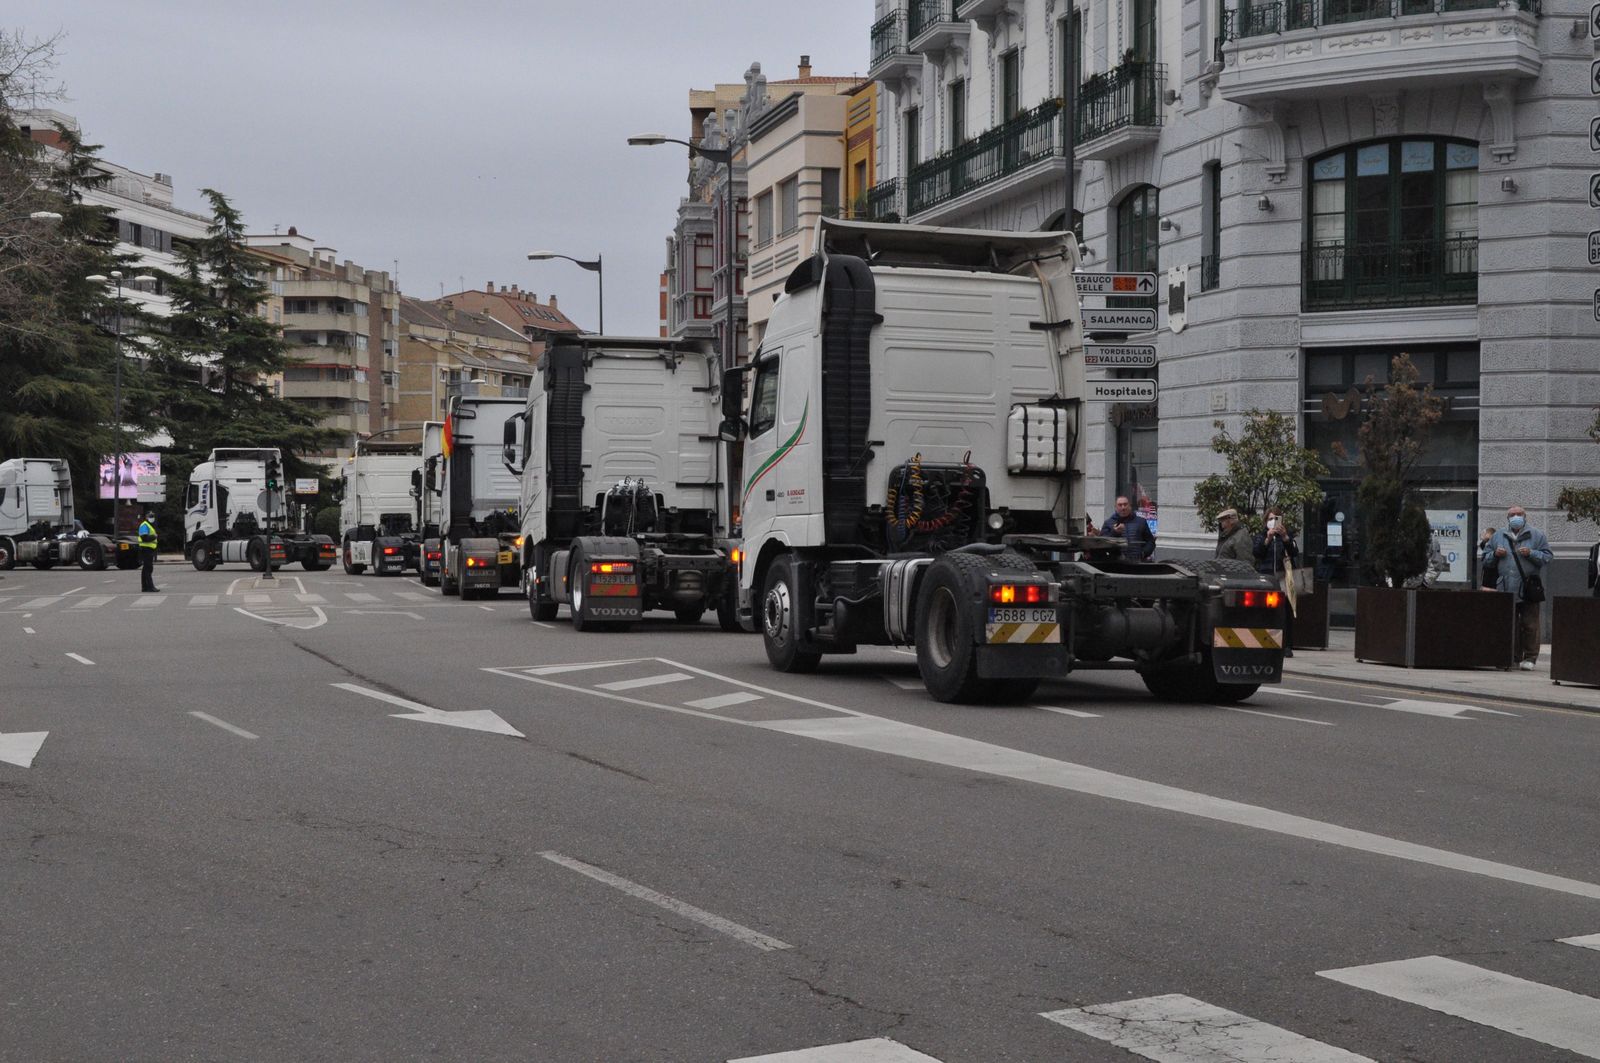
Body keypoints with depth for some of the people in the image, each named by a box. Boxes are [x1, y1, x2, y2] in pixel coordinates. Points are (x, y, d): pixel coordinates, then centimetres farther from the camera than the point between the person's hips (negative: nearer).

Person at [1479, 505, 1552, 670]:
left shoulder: (1537, 536, 8)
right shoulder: (1497, 537, 15)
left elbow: (1548, 557, 2)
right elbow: (1484, 558, 17)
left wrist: (1531, 553, -13)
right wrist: (1495, 554, -2)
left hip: (1529, 590, -3)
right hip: (1505, 590, 3)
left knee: (1530, 625, -4)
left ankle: (1529, 658, 0)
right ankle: (1513, 657, 11)